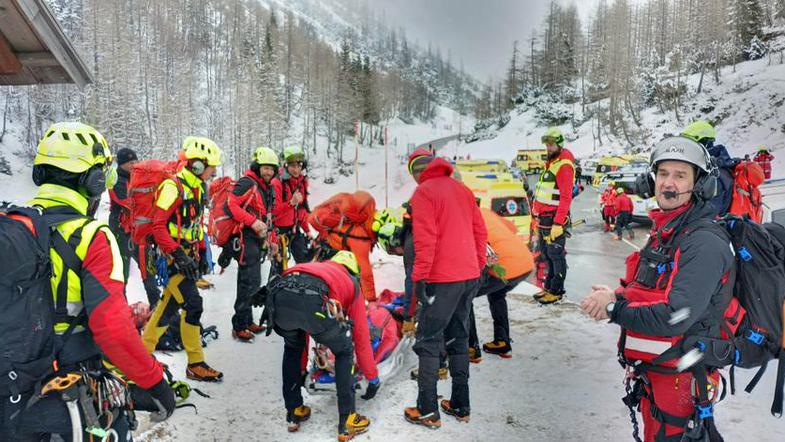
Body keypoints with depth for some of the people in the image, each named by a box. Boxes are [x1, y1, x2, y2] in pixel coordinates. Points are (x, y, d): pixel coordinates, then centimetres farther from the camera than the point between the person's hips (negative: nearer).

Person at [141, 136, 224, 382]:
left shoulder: (197, 188, 13)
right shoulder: (173, 187, -16)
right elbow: (159, 226, -20)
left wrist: (201, 254, 16)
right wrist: (178, 256, -23)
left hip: (187, 257, 9)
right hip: (172, 256, -9)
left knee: (170, 303, 14)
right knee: (193, 304, -12)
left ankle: (144, 349, 31)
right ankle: (195, 364, -2)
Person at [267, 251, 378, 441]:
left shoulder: (316, 267, 44)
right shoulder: (351, 282, 34)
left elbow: (301, 327, 51)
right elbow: (362, 337, 36)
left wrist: (303, 369, 62)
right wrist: (373, 379, 48)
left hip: (277, 296, 5)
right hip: (313, 301, -4)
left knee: (292, 348, 35)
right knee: (344, 351, 23)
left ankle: (294, 413, 39)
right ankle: (347, 422, 24)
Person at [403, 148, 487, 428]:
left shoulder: (423, 193, -8)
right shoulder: (462, 189, 12)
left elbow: (425, 240, -17)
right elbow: (480, 231, 12)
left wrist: (419, 277, -12)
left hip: (443, 279, -7)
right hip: (469, 276, 7)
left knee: (428, 342, 3)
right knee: (458, 339, 17)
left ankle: (428, 411, 7)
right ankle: (460, 405, 23)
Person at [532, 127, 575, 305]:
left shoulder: (564, 165, -12)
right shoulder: (551, 162, 18)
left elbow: (566, 197, -19)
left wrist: (557, 223, -22)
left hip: (554, 219, -9)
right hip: (543, 217, 9)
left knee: (556, 255, -1)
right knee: (547, 254, 15)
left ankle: (556, 291, 7)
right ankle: (548, 287, 25)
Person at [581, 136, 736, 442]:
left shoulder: (704, 243, -22)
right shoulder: (663, 233, 8)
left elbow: (673, 319, -29)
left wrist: (614, 308, -18)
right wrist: (617, 296, -8)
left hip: (680, 380, -9)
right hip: (649, 374, 9)